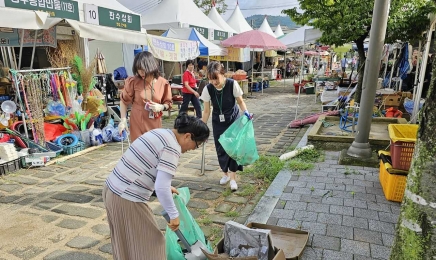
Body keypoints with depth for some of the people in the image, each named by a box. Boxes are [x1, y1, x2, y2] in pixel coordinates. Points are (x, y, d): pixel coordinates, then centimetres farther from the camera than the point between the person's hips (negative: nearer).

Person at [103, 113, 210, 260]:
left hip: (112, 189, 9)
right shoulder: (172, 148, -19)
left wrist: (166, 187, 25)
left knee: (126, 242, 26)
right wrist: (173, 215, -11)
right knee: (148, 243, 8)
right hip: (127, 200, -9)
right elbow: (161, 188, -24)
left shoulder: (159, 133, 10)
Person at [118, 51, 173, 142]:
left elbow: (168, 103, 6)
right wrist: (123, 120, -3)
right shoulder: (133, 82, -8)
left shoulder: (163, 83, -6)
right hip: (137, 123, -1)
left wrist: (161, 107, -15)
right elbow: (124, 100, 4)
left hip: (155, 124, 2)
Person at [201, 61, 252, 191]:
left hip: (233, 120, -2)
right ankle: (226, 174, 28)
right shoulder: (208, 89, -17)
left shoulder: (232, 84, -22)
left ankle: (233, 178, 5)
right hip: (218, 122, 2)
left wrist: (246, 112, -26)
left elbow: (240, 101, -8)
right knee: (220, 148, 6)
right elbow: (206, 111, -8)